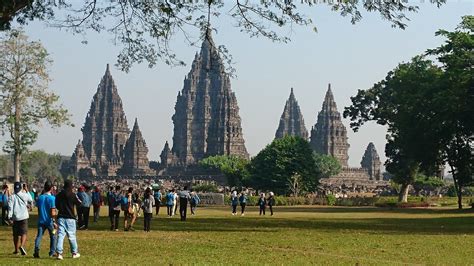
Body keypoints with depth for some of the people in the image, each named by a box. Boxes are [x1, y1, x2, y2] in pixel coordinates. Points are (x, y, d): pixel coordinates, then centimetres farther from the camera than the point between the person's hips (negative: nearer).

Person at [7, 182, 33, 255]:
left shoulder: (11, 197, -3)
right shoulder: (25, 195, 0)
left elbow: (10, 207, -8)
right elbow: (31, 201, 20)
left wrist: (9, 216, -5)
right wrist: (27, 191, 27)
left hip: (15, 218, 1)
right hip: (24, 217, -1)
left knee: (16, 235, 13)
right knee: (24, 233, -4)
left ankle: (16, 249, 23)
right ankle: (22, 246, -28)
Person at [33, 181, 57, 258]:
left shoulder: (40, 197, 4)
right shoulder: (52, 198, -11)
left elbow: (38, 209, 11)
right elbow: (53, 212, -15)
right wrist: (54, 222, -12)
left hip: (41, 220, 3)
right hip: (49, 221, -3)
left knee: (39, 236, 0)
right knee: (53, 236, 12)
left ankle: (36, 250, -17)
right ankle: (52, 252, 12)